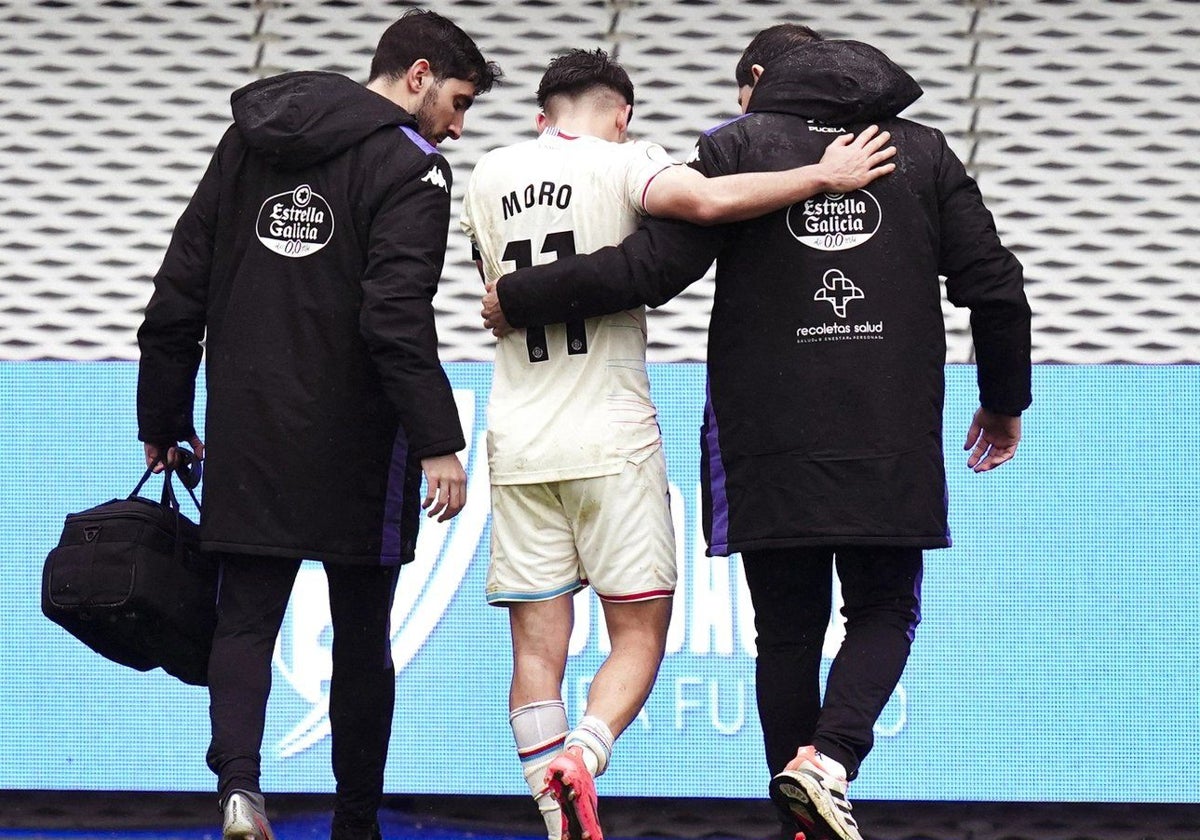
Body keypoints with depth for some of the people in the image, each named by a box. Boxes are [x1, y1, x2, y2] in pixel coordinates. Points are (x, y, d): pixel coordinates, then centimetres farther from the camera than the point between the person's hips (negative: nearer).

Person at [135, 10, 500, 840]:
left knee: (245, 621, 3)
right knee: (362, 635, 10)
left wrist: (164, 418, 18)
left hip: (247, 438, 4)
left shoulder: (247, 142, 12)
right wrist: (438, 441, -21)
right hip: (354, 447, -4)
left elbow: (181, 289, 12)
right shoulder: (408, 166, -8)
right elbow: (398, 317, -20)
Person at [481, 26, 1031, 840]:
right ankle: (830, 758, -13)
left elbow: (649, 269, -7)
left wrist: (517, 298, 4)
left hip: (771, 451, -1)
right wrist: (1005, 402, 21)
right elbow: (996, 286, 6)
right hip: (894, 445, 1)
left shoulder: (738, 147, 1)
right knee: (884, 612, 12)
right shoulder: (924, 152, 9)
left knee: (789, 631, 10)